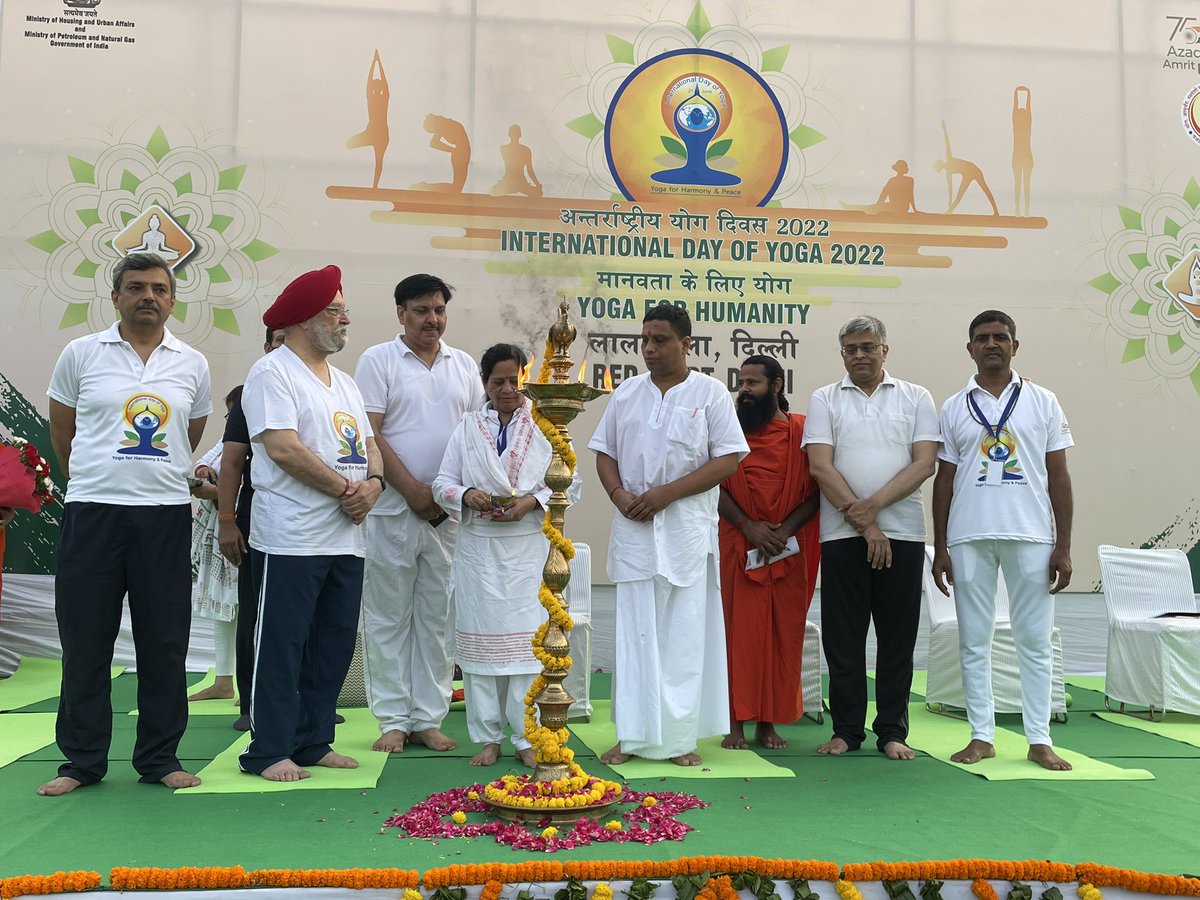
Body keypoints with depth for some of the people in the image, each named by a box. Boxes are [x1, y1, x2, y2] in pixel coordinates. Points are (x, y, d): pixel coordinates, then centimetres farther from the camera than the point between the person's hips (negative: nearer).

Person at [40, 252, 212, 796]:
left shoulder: (192, 365, 8)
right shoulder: (81, 354, 4)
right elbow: (62, 433, 12)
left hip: (166, 515, 1)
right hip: (92, 512, -1)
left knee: (164, 642, 5)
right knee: (85, 640, 4)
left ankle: (159, 758, 16)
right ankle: (82, 761, 17)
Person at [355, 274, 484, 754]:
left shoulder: (463, 365, 13)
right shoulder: (378, 360, 1)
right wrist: (414, 490, -11)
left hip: (449, 515, 4)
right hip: (393, 511, -3)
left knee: (438, 618, 7)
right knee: (389, 618, 3)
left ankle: (428, 718, 16)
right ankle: (393, 720, 12)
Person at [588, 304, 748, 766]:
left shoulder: (710, 393, 1)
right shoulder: (627, 392, 12)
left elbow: (728, 459, -5)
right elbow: (604, 452, 14)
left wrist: (666, 493, -14)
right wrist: (619, 493, -7)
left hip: (686, 531, -3)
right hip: (633, 528, 3)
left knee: (684, 635, 1)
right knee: (634, 632, 3)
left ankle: (680, 738, 9)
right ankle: (632, 737, 9)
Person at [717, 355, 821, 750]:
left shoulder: (802, 432, 4)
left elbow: (816, 491, 2)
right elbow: (716, 486, 1)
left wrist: (785, 529, -11)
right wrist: (748, 525, -12)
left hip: (789, 552, 0)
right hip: (739, 550, 0)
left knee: (784, 635, 3)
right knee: (740, 632, -1)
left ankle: (769, 722, 13)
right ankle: (736, 722, 5)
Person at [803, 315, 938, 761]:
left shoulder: (916, 398, 9)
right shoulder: (825, 399, 8)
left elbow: (925, 462, -2)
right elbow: (820, 465, -3)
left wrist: (874, 504, -13)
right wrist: (860, 520, -11)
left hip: (902, 532, 0)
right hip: (842, 535, 0)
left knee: (898, 638, 5)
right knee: (842, 637, 4)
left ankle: (892, 731, 16)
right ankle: (846, 729, 15)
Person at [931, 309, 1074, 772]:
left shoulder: (1043, 402, 7)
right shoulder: (954, 408, 8)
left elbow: (1058, 476, 6)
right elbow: (944, 479, 9)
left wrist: (1063, 546, 0)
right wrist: (939, 548, 4)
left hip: (1030, 536, -1)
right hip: (968, 538, 1)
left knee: (1034, 640, 3)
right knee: (974, 641, 5)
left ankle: (1039, 740, 12)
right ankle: (982, 736, 14)